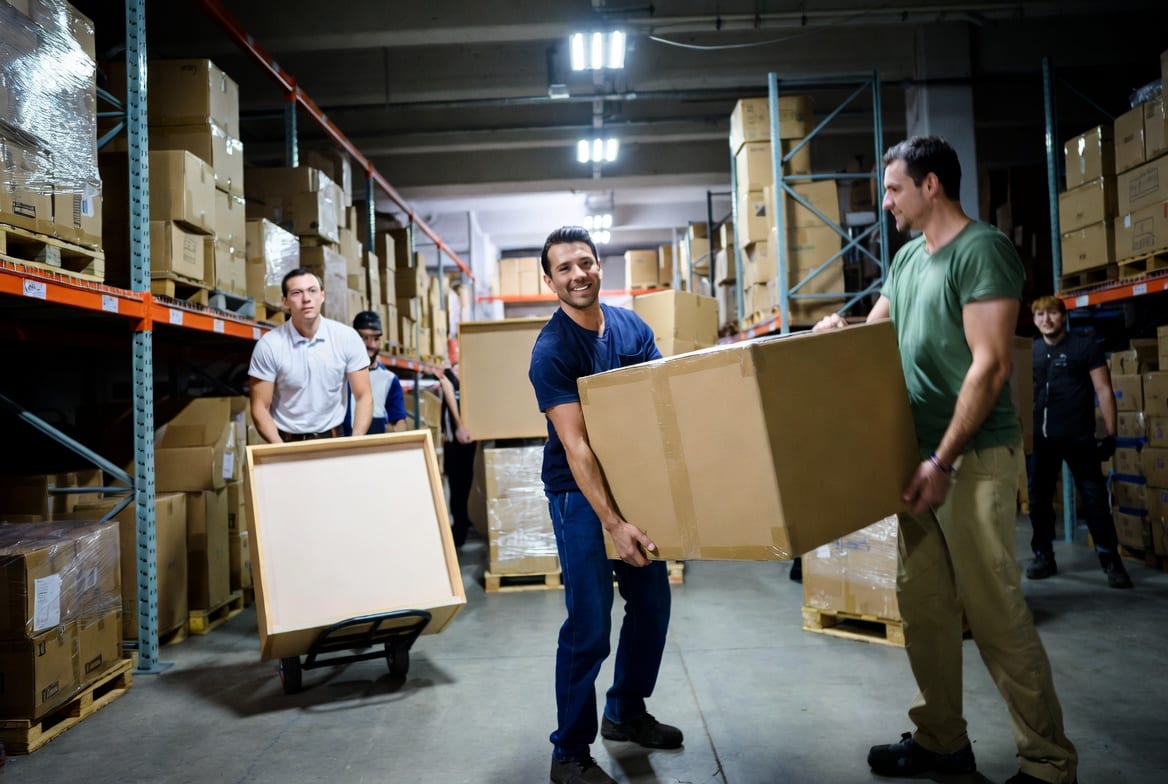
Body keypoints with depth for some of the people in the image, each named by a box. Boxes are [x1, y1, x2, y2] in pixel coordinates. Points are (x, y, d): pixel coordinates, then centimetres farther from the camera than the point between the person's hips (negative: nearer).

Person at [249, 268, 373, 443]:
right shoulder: (268, 346, -6)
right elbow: (260, 408, -4)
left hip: (333, 439, 1)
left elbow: (363, 397, -2)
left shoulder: (347, 337, -4)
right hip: (287, 442, -1)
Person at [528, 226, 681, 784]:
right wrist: (613, 524, -30)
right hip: (580, 491, -6)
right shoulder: (552, 350, -18)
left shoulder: (631, 325, 1)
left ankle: (626, 712, 36)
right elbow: (575, 445, -23)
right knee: (589, 626, -5)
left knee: (651, 604, 14)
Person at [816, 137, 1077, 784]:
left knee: (993, 611, -3)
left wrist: (945, 461, -19)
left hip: (973, 455, -8)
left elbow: (989, 365, -16)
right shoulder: (908, 257, 15)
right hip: (921, 452, 8)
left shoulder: (982, 250, -10)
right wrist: (839, 330, 2)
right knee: (922, 604, 12)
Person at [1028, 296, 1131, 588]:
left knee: (1095, 498, -3)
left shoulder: (1085, 347, 1)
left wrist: (1111, 434, -7)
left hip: (1079, 437, -3)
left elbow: (1104, 391, -1)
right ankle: (1043, 556, 19)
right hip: (1041, 438, 4)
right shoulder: (1030, 352, 10)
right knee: (1038, 498, 8)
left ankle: (1111, 561, 7)